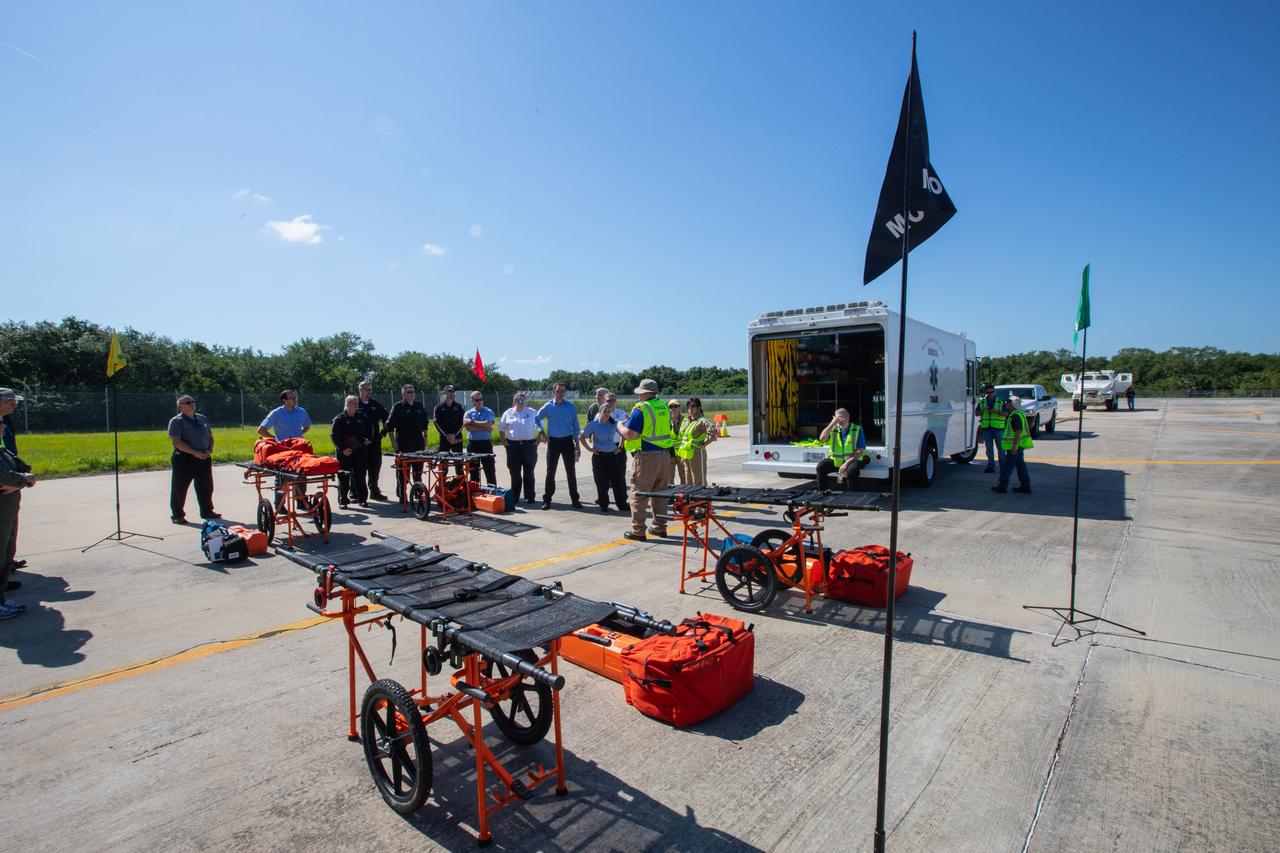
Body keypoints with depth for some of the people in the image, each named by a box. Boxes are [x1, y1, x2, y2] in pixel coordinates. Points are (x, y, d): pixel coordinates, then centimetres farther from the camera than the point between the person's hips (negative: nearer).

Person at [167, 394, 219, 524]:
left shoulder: (203, 419, 14)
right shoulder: (176, 421, -5)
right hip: (184, 459, -6)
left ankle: (207, 511, 23)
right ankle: (177, 515, 12)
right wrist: (195, 453, -20)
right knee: (179, 488, 2)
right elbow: (177, 441, -14)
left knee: (206, 487, 11)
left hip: (204, 458, 6)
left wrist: (209, 450, -1)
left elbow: (210, 436, 17)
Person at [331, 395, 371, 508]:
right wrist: (342, 449, -14)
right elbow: (333, 435, -7)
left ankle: (362, 499, 13)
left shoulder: (361, 417, 9)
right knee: (344, 477, 2)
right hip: (344, 453, -3)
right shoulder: (339, 419, -4)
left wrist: (367, 440, 4)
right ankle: (343, 500, 10)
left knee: (360, 475, 7)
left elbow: (367, 431, 21)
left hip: (360, 452, 4)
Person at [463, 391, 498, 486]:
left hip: (486, 443, -2)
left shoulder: (489, 412, 3)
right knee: (473, 470, 8)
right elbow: (468, 428, -10)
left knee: (490, 470, 2)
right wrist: (484, 427, -14)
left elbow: (488, 425, -13)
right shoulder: (468, 413, 7)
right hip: (473, 444, 2)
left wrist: (473, 422, -10)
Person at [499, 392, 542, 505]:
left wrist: (538, 440, -1)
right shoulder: (508, 413, 7)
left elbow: (540, 428, 9)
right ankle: (514, 497, 15)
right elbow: (502, 428, 16)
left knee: (528, 473, 2)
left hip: (529, 444, -1)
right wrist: (503, 441, 5)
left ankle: (529, 497, 8)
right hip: (513, 445, 1)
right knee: (515, 472, 5)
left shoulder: (532, 413, 4)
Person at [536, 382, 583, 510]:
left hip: (568, 441, 0)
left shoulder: (571, 407, 2)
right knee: (550, 472, 3)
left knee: (571, 472, 4)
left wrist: (577, 444, 2)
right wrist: (542, 433, 3)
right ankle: (547, 500, 10)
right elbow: (537, 419, 14)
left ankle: (575, 500, 11)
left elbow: (575, 426, 4)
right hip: (553, 441, 0)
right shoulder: (548, 406, 1)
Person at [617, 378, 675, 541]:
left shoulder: (640, 409, -14)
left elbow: (630, 434, -18)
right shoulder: (663, 407, 8)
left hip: (646, 456, -7)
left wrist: (620, 426, 3)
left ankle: (637, 531, 5)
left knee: (638, 494, 2)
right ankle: (660, 527, 23)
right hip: (665, 455, 7)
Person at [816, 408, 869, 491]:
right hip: (836, 460, 3)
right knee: (821, 467, -20)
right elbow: (822, 438, -16)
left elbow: (860, 451, -10)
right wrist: (832, 423, -19)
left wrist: (847, 463, -21)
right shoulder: (833, 429, 3)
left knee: (852, 470, -35)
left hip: (853, 460, -3)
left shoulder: (857, 430, -5)